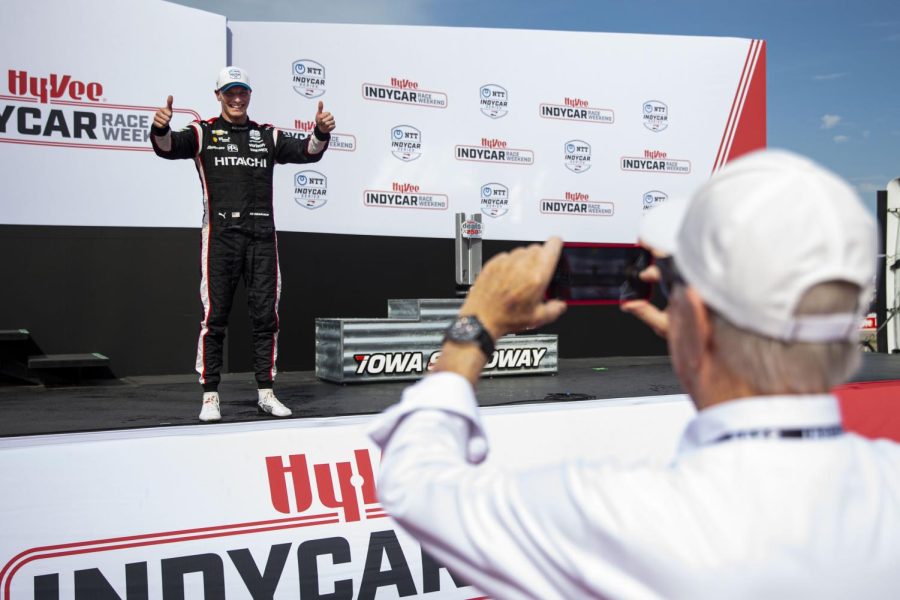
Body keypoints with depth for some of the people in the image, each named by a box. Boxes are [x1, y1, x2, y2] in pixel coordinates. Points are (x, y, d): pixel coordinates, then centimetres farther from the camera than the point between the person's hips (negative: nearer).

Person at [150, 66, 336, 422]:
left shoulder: (268, 136, 16)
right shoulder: (203, 133, 7)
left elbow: (306, 152, 5)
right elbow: (168, 148, -10)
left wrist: (321, 132, -16)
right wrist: (160, 129, -33)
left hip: (262, 236, 3)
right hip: (221, 235, -3)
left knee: (266, 316, 4)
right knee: (215, 317, -3)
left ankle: (266, 393, 13)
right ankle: (210, 396, 5)